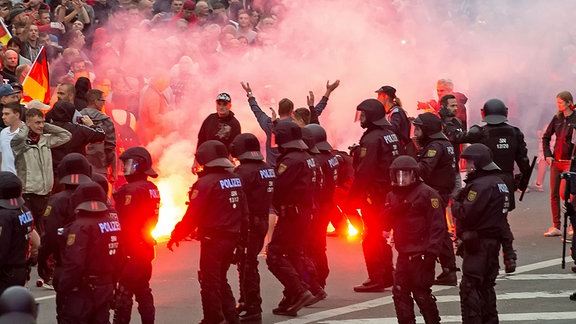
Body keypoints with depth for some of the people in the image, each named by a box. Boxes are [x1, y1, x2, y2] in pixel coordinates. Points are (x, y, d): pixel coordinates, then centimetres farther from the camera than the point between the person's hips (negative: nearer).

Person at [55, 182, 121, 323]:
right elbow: (119, 259, 11)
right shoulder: (114, 224, 5)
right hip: (106, 289, 8)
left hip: (82, 291, -8)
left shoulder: (81, 226, -19)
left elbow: (74, 263, -25)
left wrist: (62, 288, -15)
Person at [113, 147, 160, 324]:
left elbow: (124, 222, -21)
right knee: (143, 291, 17)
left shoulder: (132, 190, -18)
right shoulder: (152, 189, 11)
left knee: (124, 293, -7)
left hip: (131, 249, -9)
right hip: (146, 247, 9)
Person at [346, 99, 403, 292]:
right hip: (391, 195, 9)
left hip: (374, 196, -9)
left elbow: (363, 173, -22)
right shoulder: (393, 135, 11)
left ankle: (376, 279, -3)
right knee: (381, 236, 18)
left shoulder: (371, 139, -17)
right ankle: (387, 275, 24)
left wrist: (351, 202, -20)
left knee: (371, 238, -3)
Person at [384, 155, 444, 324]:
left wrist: (432, 252, -18)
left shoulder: (427, 193, -8)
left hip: (421, 254, -7)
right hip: (403, 254, 7)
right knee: (400, 293, 7)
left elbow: (437, 225, -13)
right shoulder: (393, 195, 14)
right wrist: (396, 210, -12)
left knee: (422, 294, -4)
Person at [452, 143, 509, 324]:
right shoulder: (499, 182, 14)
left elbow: (465, 214, -23)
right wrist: (460, 202, 8)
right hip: (493, 241, 10)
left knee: (470, 287, -7)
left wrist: (455, 204, -3)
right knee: (487, 286, 17)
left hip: (478, 243, -10)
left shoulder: (480, 185, -18)